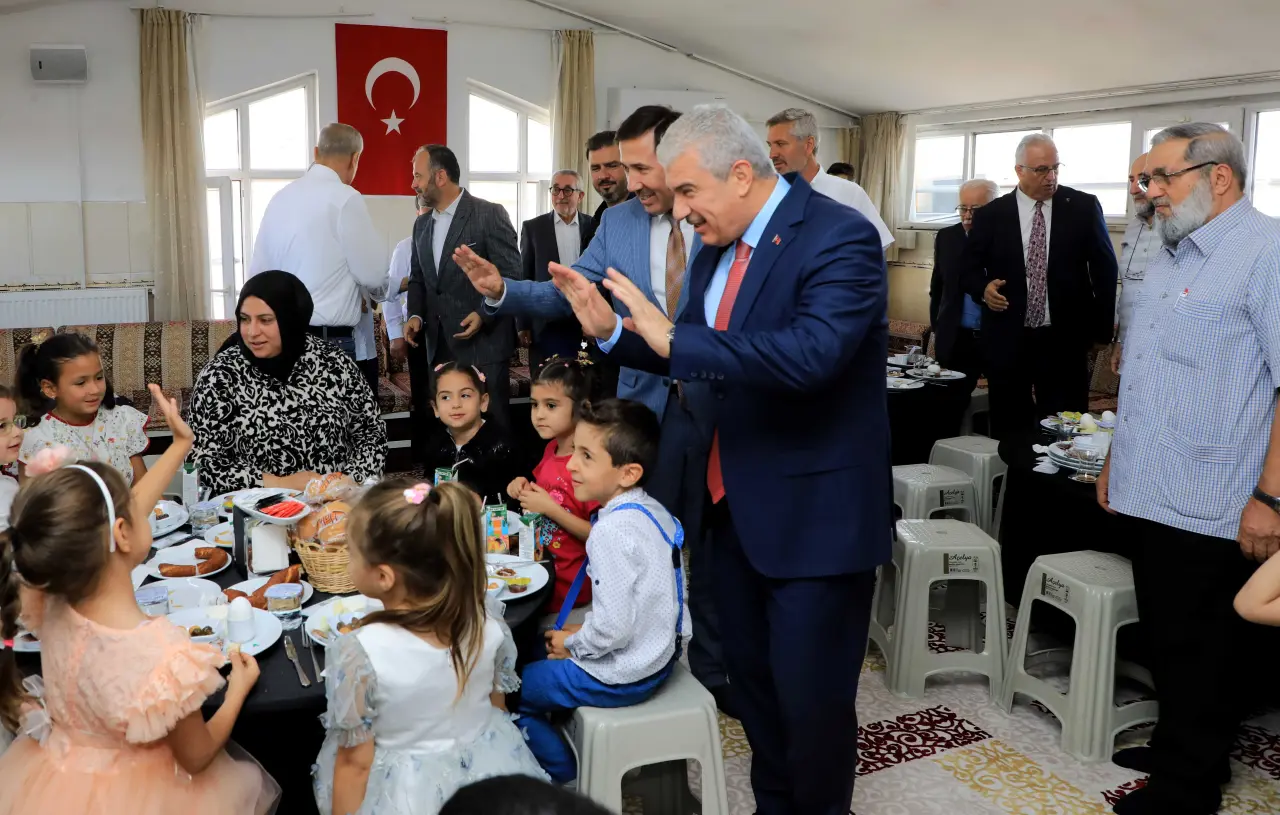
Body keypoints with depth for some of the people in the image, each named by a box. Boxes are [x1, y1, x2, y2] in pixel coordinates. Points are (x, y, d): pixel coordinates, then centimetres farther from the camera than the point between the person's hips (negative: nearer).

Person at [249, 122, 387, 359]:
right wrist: (375, 291, 14)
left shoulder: (280, 197, 8)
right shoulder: (344, 197, -11)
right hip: (329, 340, -7)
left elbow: (258, 274, 12)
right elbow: (373, 274, -7)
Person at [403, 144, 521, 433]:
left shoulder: (490, 215, -6)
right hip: (438, 346, 6)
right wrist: (416, 315, 3)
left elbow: (510, 275, -9)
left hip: (483, 344, -6)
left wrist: (484, 314, -19)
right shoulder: (421, 225, 16)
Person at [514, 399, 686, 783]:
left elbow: (613, 628, -29)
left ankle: (567, 774, 16)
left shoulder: (611, 531, -27)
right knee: (540, 652, 27)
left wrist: (572, 644, -11)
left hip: (621, 677, -9)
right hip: (656, 656, 9)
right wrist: (584, 629, 10)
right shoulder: (654, 511, -1)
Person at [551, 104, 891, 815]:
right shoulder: (717, 247, 6)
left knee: (811, 696, 3)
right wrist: (611, 331, -3)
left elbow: (811, 354, -33)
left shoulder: (839, 237, -18)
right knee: (749, 675, 19)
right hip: (735, 503, 8)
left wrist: (675, 340, -30)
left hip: (815, 512, -8)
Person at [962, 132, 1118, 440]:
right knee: (1008, 431, 7)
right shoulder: (990, 215, 3)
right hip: (1007, 339, 1)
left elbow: (1105, 268, 7)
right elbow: (969, 265, 12)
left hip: (1064, 339, 0)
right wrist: (984, 287, -11)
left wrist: (1102, 329, 5)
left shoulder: (1084, 207, 2)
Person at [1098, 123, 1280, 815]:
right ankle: (1174, 749, 34)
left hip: (1209, 507, -8)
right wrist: (1116, 461, 19)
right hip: (1147, 493, 8)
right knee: (1166, 640, 18)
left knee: (1200, 652, 6)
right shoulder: (1167, 259, 15)